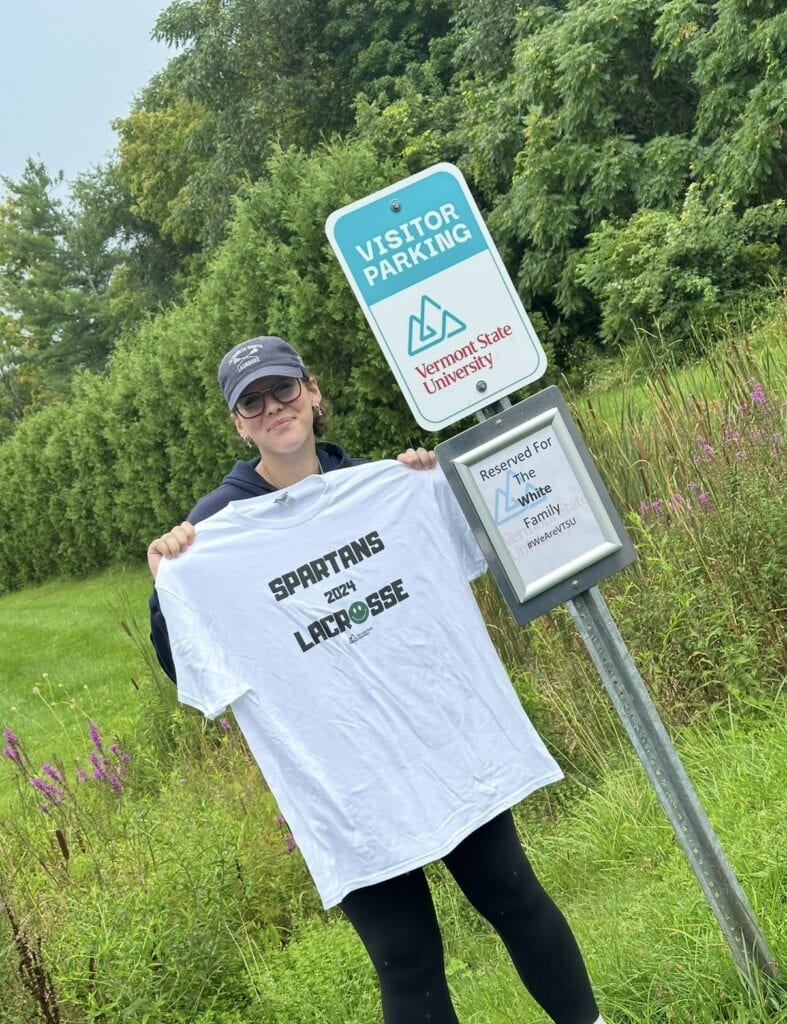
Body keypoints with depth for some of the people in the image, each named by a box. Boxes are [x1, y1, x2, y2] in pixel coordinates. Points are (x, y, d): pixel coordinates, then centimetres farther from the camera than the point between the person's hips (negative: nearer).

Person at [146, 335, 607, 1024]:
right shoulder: (213, 535, -8)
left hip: (452, 742, 3)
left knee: (515, 900, 14)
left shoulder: (379, 484, 3)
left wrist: (438, 484, 3)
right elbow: (186, 670, -8)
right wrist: (166, 587, -23)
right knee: (408, 962, 5)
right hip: (346, 784, -3)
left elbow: (469, 550, 19)